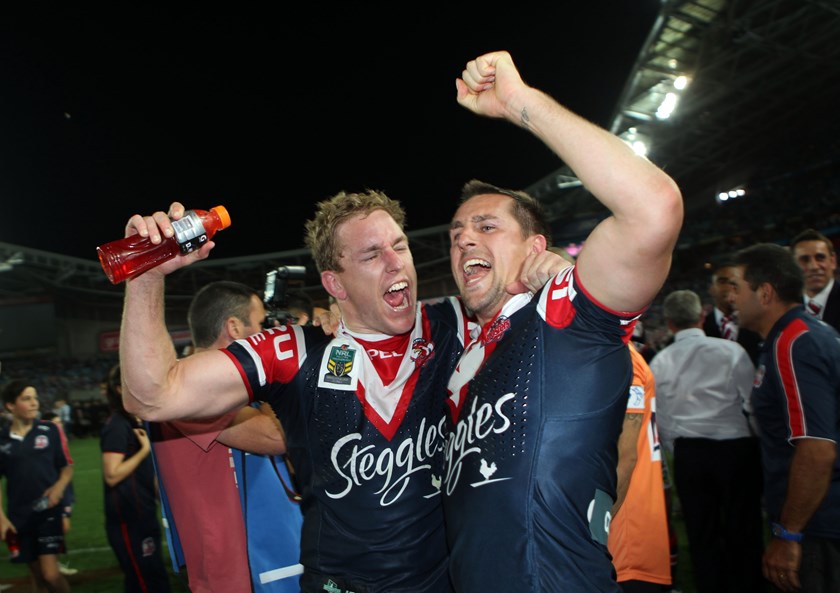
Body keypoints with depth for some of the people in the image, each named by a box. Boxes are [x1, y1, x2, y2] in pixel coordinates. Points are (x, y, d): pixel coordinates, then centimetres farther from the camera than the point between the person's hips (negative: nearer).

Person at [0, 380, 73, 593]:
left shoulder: (50, 430, -3)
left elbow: (67, 467, 5)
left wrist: (59, 487, -15)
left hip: (48, 511, -2)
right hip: (19, 517, 2)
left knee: (50, 574, -12)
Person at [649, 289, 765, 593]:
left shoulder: (660, 361, -1)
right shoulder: (730, 350, -8)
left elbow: (661, 417, 4)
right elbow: (753, 403, -5)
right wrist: (757, 440, 11)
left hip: (687, 453, 2)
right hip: (735, 448, -2)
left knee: (702, 533, 13)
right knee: (743, 529, 10)